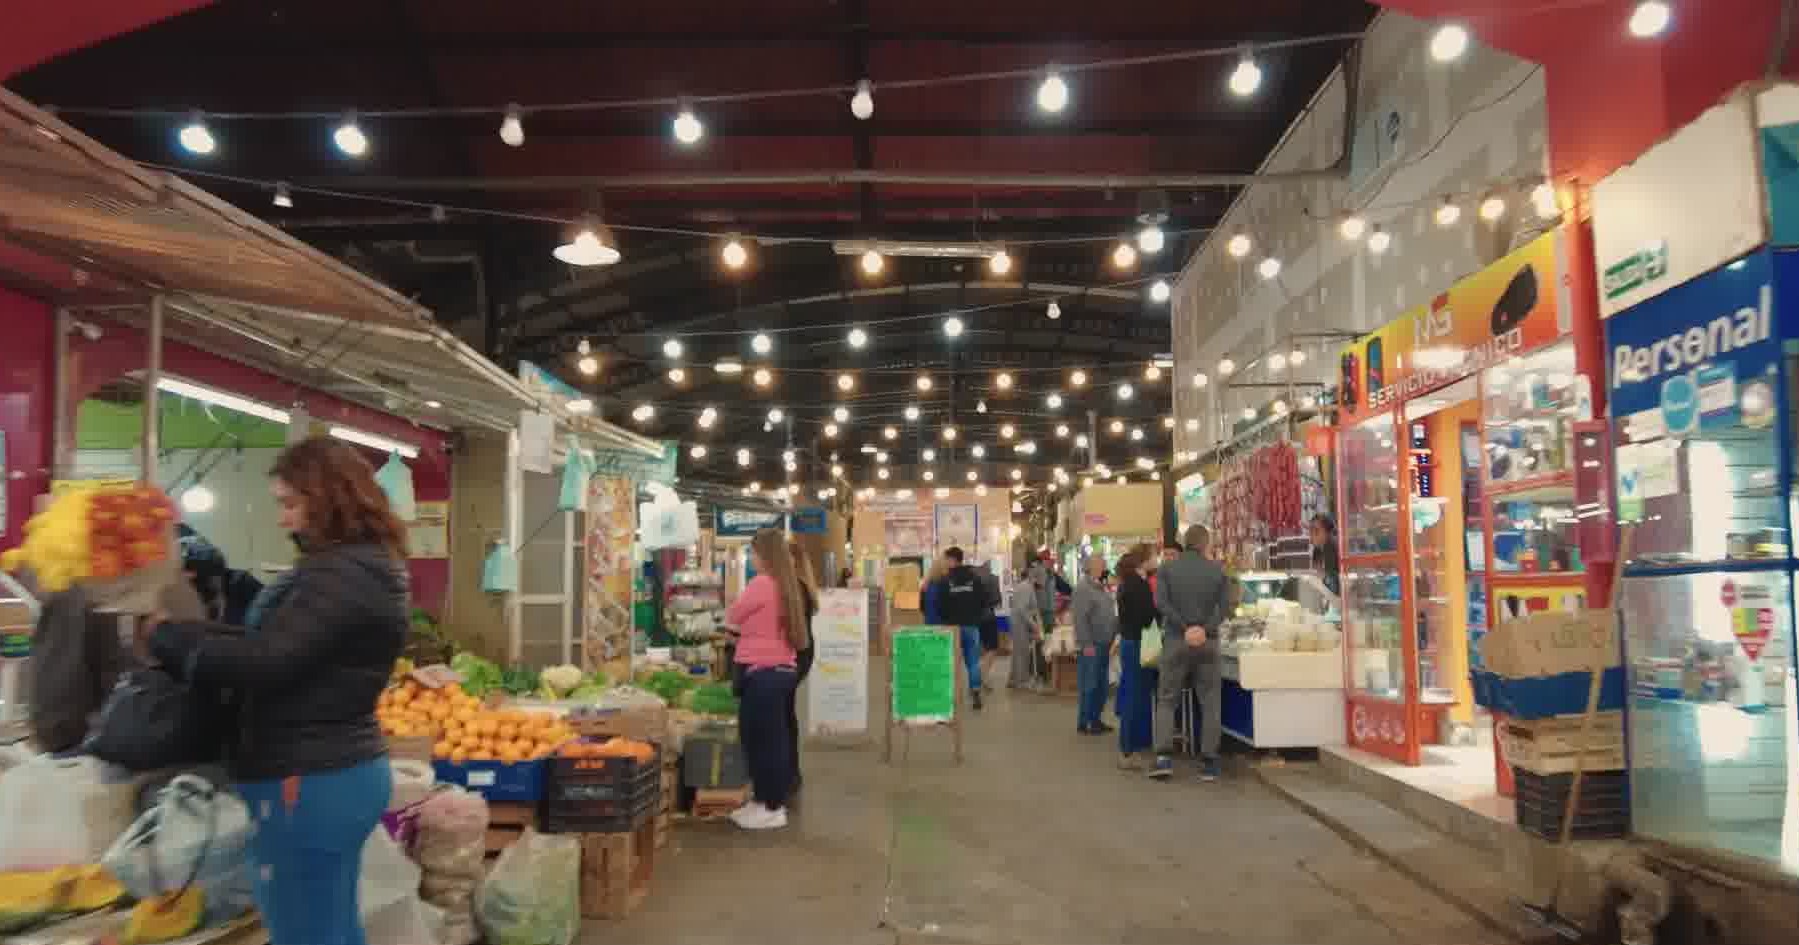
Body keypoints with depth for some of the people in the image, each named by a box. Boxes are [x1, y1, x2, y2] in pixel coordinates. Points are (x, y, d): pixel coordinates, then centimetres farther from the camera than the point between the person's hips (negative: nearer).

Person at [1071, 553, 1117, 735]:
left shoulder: (1101, 587, 15)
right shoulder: (1083, 588, -13)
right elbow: (1080, 619, -19)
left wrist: (1114, 636, 15)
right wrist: (1087, 644, -22)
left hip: (1103, 645, 9)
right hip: (1091, 646, -9)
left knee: (1101, 685, 12)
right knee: (1089, 686, -4)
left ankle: (1095, 720, 21)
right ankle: (1084, 723, 3)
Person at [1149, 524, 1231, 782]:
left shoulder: (1167, 569, 1)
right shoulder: (1217, 570, 3)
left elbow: (1160, 603, -11)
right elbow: (1224, 607, -5)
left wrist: (1186, 627, -11)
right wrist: (1205, 629, -12)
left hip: (1176, 640, 0)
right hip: (1208, 642, 0)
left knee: (1166, 699, 7)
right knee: (1209, 702, 8)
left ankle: (1164, 757, -5)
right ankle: (1209, 762, 7)